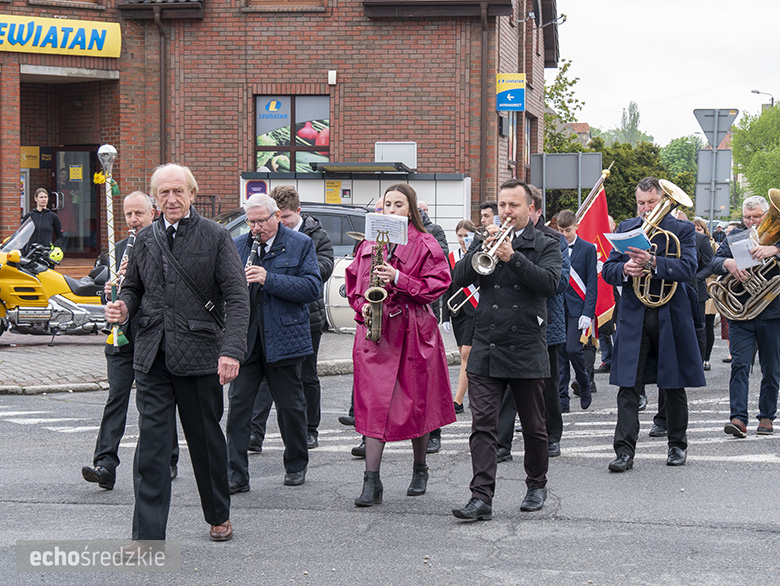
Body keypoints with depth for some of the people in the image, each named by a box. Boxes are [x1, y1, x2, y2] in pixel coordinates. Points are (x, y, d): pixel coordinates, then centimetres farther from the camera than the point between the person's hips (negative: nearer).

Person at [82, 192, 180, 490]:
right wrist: (110, 292, -8)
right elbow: (112, 293, 16)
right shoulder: (120, 249, 15)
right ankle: (105, 465, -12)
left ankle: (168, 462, 21)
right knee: (115, 399, -5)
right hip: (122, 338, 4)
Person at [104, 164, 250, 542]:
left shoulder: (215, 237, -3)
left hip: (200, 355, -3)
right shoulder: (145, 241, 10)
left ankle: (219, 517, 31)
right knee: (151, 442, -3)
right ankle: (147, 536, -1)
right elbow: (132, 287, 23)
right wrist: (124, 308, -2)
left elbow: (237, 297, -7)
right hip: (151, 357, 3)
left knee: (206, 440, 11)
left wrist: (232, 350, -19)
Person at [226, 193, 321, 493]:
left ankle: (296, 466, 27)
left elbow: (312, 288, -11)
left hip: (283, 338, -2)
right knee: (238, 405, -2)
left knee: (290, 406, 9)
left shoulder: (300, 244, -1)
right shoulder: (237, 245, 10)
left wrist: (269, 279, -20)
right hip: (244, 339, 3)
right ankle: (236, 475, 1)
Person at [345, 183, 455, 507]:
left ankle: (420, 469, 27)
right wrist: (362, 305, -1)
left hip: (413, 331, -2)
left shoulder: (425, 245, 0)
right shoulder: (369, 244, 13)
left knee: (416, 401, 7)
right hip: (374, 333, 3)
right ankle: (371, 483, -6)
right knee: (373, 402, -4)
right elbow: (353, 283, 18)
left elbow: (437, 285, -7)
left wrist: (398, 279, -16)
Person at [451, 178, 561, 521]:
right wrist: (483, 250, -13)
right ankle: (482, 498, -9)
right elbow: (459, 278, 0)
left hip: (527, 350, -2)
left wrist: (513, 257, -21)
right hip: (486, 349, 2)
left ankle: (537, 486, 28)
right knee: (482, 425, -7)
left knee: (534, 426, 10)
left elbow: (550, 283, -14)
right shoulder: (484, 242, 12)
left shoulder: (546, 245, 3)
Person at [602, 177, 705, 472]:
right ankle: (624, 451, -6)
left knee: (674, 386, 10)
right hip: (633, 317, 2)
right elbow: (607, 270, 5)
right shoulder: (625, 228, 10)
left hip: (671, 316, -1)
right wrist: (624, 270, -18)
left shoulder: (682, 230, 1)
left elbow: (688, 268, -14)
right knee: (628, 387, -6)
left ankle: (677, 445, 25)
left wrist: (653, 263, -29)